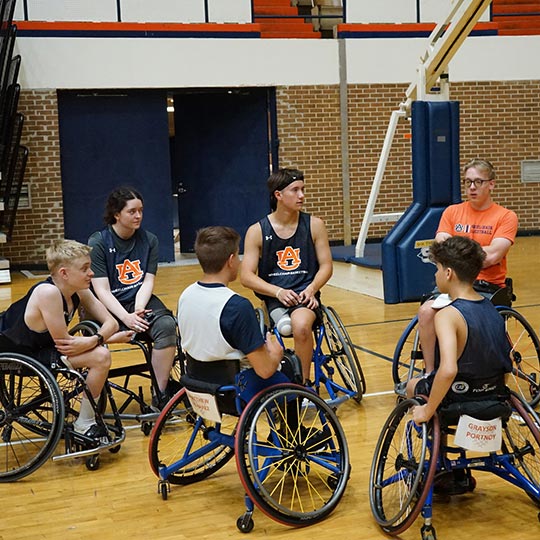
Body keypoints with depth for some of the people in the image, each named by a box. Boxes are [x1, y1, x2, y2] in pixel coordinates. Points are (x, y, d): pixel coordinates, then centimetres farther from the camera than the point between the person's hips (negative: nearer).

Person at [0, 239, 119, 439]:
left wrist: (93, 340, -25)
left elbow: (111, 323, -6)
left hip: (38, 345, 8)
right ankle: (84, 424, -3)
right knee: (101, 356, -19)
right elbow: (63, 342, -25)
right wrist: (98, 339, -14)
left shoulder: (78, 291, -5)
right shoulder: (48, 292, -29)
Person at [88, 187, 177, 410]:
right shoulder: (98, 243, -6)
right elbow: (102, 290, -12)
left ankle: (160, 393, -21)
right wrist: (126, 317, -26)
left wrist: (138, 311, -19)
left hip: (140, 301, 3)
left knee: (167, 325, -28)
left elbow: (147, 281, -1)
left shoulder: (149, 240, 5)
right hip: (108, 306, -2)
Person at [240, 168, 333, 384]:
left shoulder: (314, 225, 6)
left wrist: (311, 289, -12)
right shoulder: (257, 231, 2)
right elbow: (246, 276, -2)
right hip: (273, 297, -1)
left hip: (305, 294, 1)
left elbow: (326, 266, 7)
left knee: (301, 324, -34)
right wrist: (278, 291, -16)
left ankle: (303, 383, -16)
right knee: (300, 327, -34)